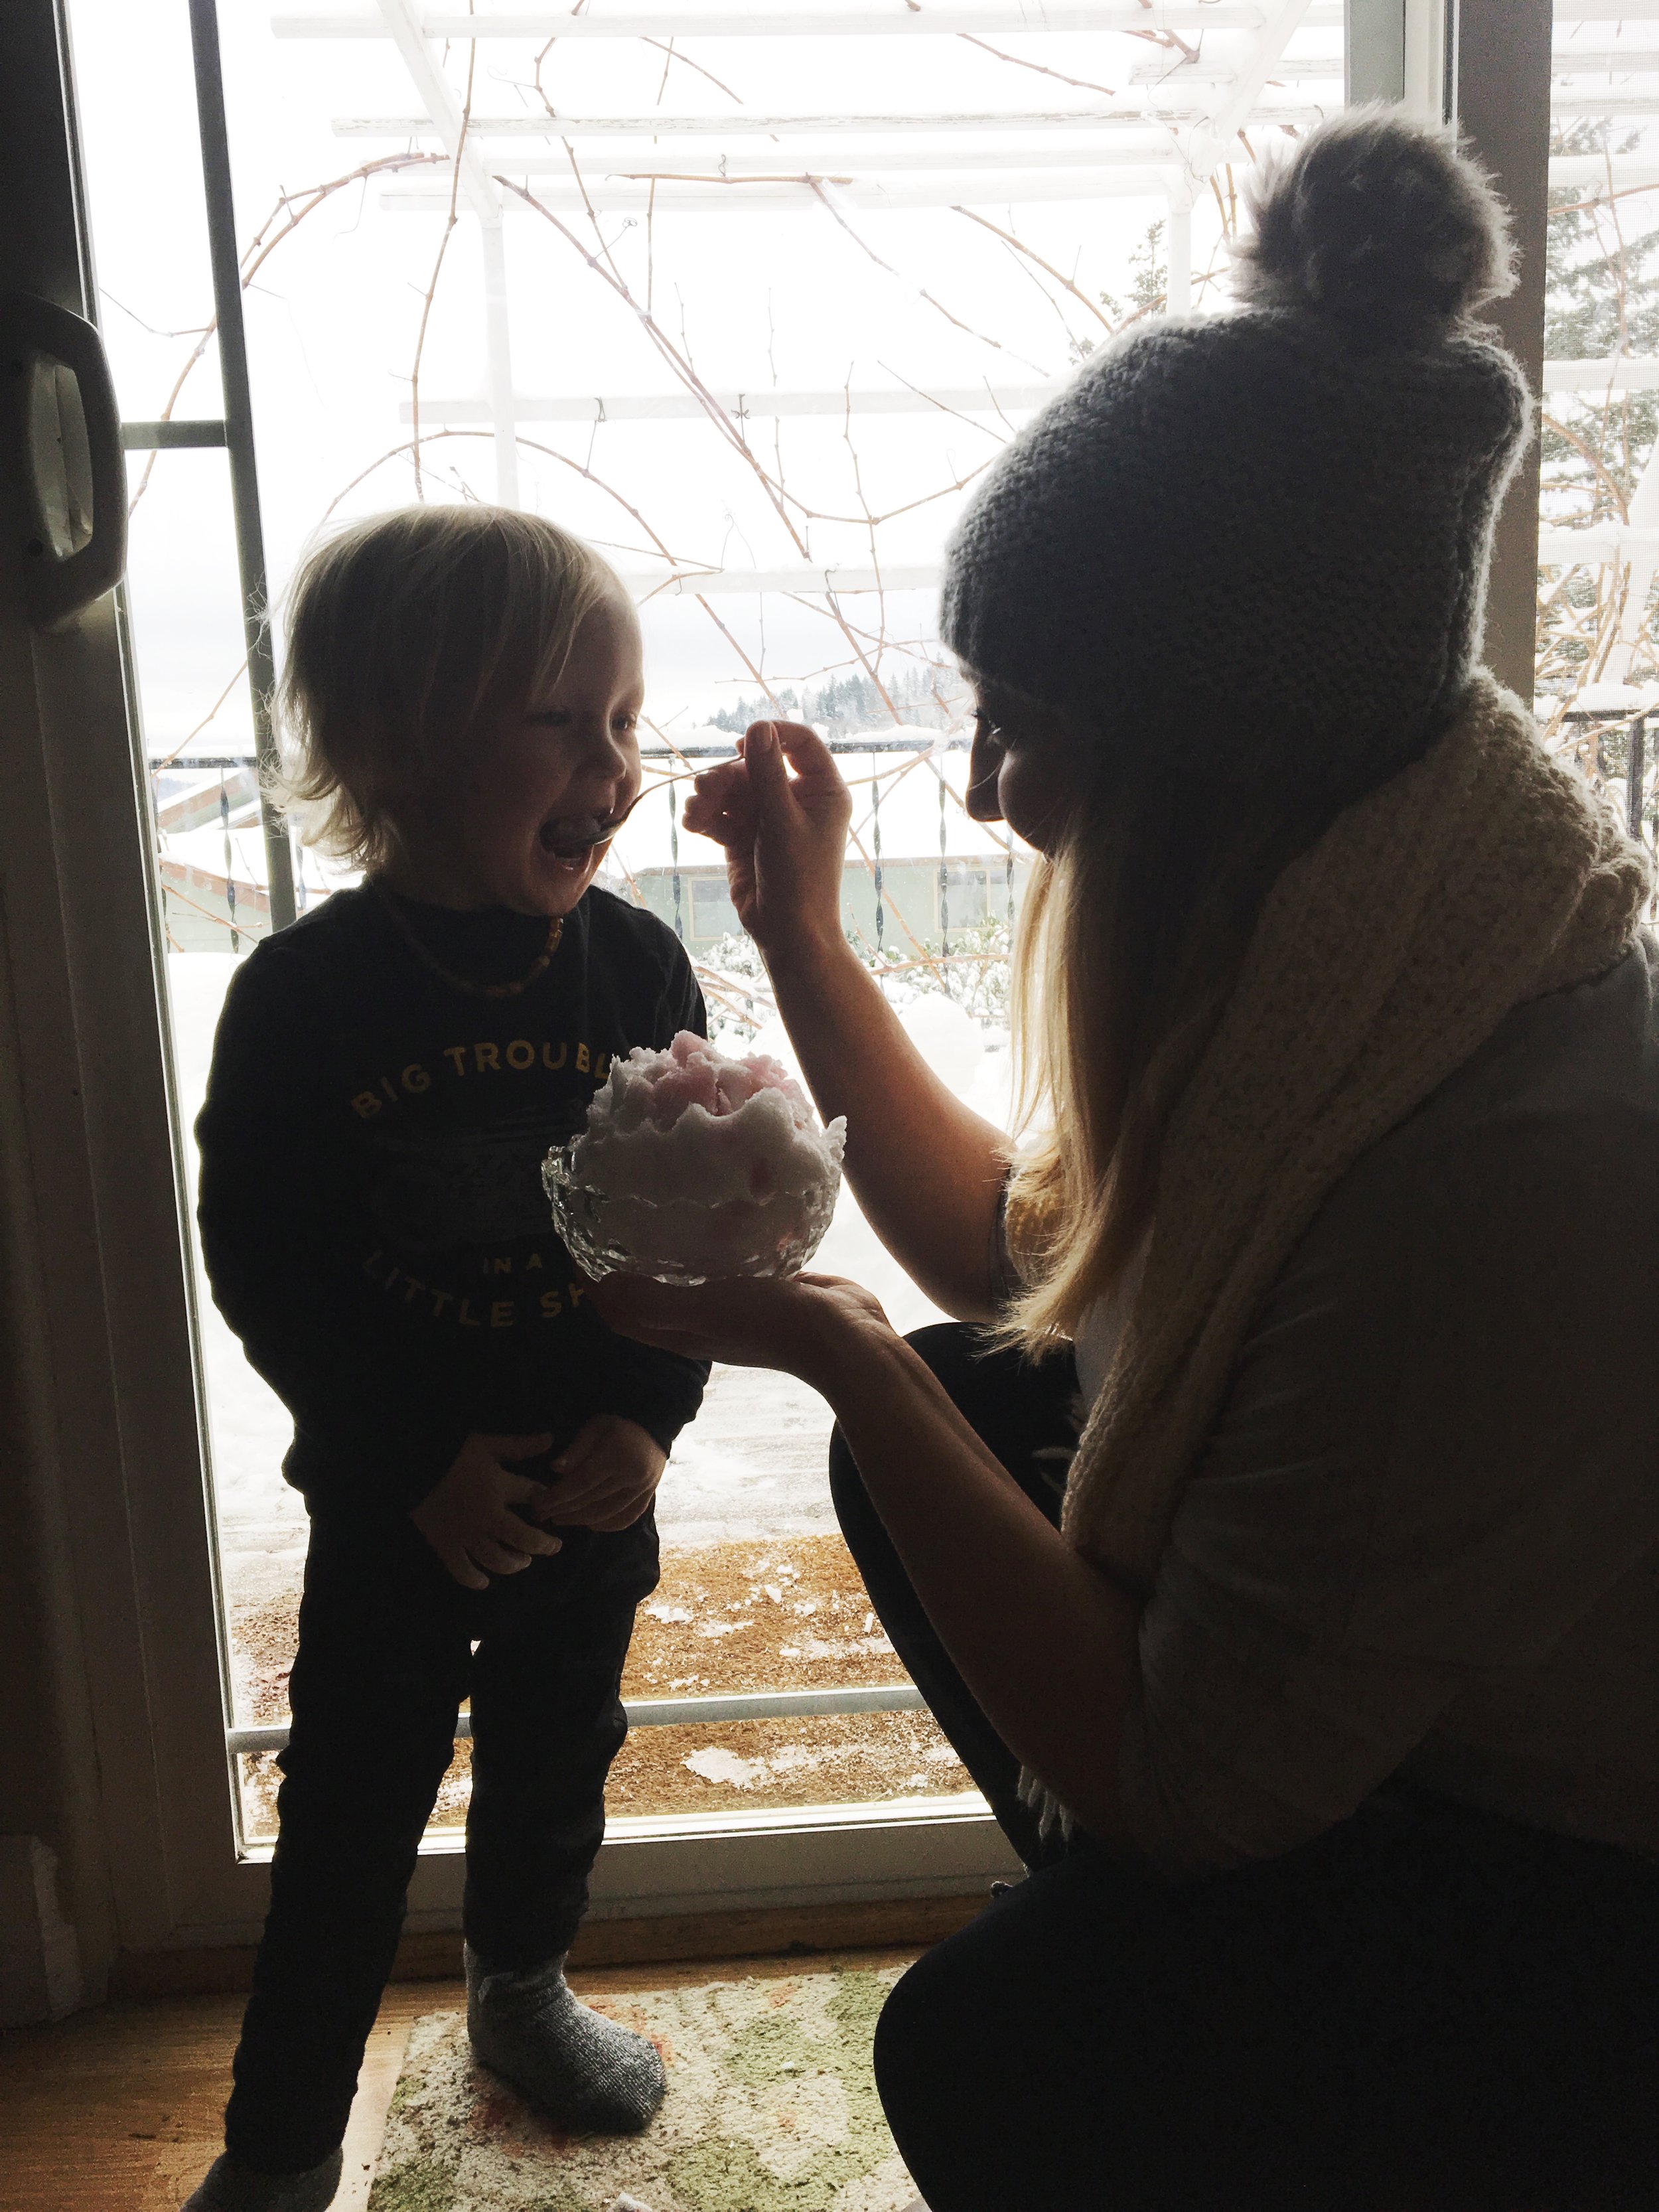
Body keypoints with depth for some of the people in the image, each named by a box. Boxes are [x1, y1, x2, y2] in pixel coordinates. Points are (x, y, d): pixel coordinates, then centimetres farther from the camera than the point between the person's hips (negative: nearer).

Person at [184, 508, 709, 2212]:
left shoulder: (638, 965, -9)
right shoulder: (301, 998, -16)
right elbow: (260, 1268, -12)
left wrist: (650, 1415, -12)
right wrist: (421, 1466, -15)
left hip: (595, 1483, 3)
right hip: (395, 1500, -3)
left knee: (558, 1755, 23)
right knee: (351, 1811, 10)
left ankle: (522, 1986, 51)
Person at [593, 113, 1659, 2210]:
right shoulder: (1313, 946, -11)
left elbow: (1176, 1775, -27)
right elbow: (1017, 1251, 4)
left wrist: (827, 1344, -25)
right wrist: (805, 942, -3)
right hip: (1380, 1699, 8)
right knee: (959, 1409, 3)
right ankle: (1164, 1962, 21)